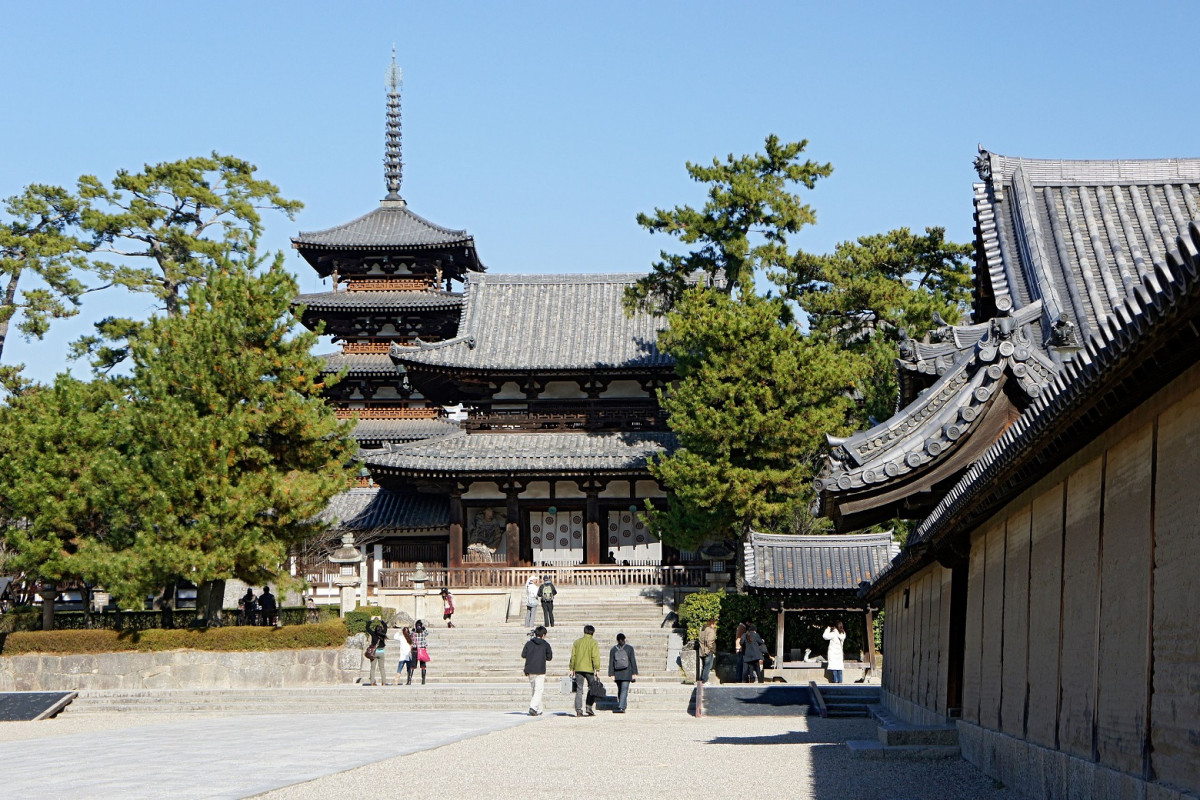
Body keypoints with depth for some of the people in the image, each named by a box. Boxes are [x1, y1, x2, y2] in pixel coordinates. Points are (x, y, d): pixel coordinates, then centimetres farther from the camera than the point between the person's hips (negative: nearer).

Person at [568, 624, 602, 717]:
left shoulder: (577, 642, 9)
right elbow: (595, 656, -9)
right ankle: (589, 708, 1)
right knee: (591, 688, 9)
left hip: (578, 669, 3)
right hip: (589, 669, -3)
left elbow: (573, 656, 9)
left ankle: (578, 710, -3)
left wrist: (571, 668, 13)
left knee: (579, 689, 4)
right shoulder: (593, 642, -3)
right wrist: (597, 668, -7)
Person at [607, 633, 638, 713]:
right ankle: (621, 707, -18)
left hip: (617, 673, 2)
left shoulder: (613, 649, 4)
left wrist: (612, 674, 1)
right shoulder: (629, 648, -1)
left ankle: (621, 706, 20)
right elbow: (633, 661, -3)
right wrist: (634, 673, 0)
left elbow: (611, 663, 1)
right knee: (624, 689, -6)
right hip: (626, 673, -2)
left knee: (620, 690, 16)